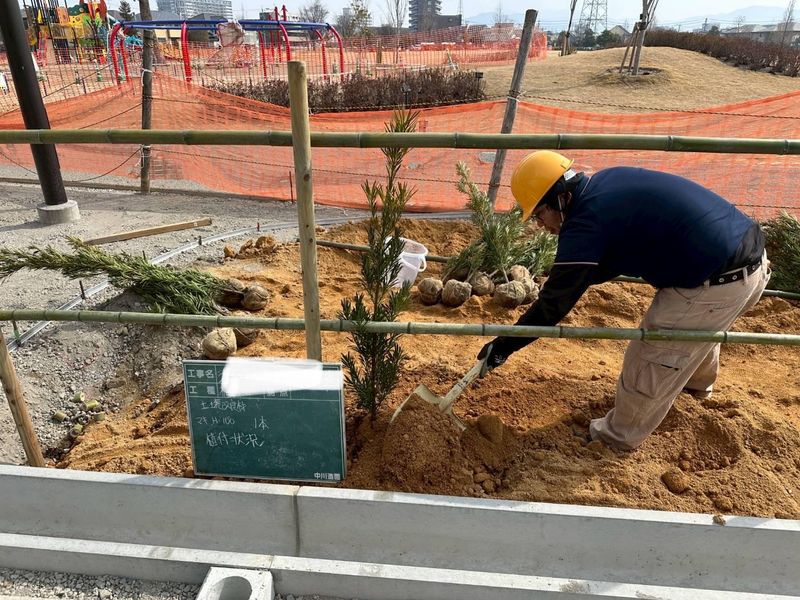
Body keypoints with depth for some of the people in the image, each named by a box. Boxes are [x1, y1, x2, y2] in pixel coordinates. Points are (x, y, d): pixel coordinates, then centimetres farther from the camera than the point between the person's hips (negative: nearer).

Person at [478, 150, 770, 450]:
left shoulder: (586, 224, -17)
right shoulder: (608, 179, 8)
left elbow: (553, 303, -13)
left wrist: (503, 346, -4)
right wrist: (559, 276, 24)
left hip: (716, 284, -9)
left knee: (650, 362, 7)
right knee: (695, 325, 36)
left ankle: (619, 435, 31)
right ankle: (698, 381, 66)